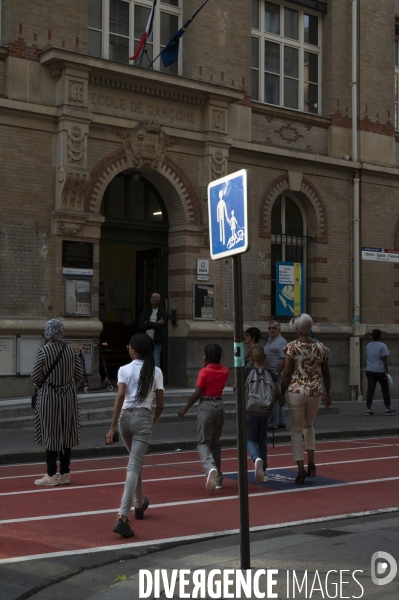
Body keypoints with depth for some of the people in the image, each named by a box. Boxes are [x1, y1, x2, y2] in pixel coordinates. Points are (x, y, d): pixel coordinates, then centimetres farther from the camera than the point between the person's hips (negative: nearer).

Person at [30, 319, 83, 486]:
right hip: (69, 397, 4)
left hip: (49, 397, -4)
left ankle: (51, 475, 6)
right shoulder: (71, 350, -2)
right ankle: (65, 474, 17)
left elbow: (35, 377, -9)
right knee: (66, 434, 11)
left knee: (51, 435, 3)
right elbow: (79, 375, 2)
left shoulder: (43, 351, -13)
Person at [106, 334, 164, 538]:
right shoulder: (156, 372, 4)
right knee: (134, 467, -7)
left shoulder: (124, 370, 0)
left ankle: (139, 504, 42)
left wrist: (113, 427, -14)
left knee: (135, 462, 24)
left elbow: (120, 396, -12)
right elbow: (160, 405, 4)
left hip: (125, 417, 2)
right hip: (143, 418, -2)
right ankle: (122, 517, -21)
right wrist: (153, 422, 22)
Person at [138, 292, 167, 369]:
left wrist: (148, 323, -6)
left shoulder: (162, 312, 2)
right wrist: (155, 324, -9)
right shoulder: (146, 311, 9)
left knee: (156, 362, -1)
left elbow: (161, 326, -11)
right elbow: (141, 325, -4)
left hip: (156, 342, -2)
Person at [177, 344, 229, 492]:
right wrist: (208, 366, 14)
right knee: (215, 443, 16)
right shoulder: (225, 371, 4)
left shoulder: (204, 371, -10)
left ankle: (211, 468, -28)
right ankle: (218, 478, 16)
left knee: (203, 443, 1)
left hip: (206, 406, -5)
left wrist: (185, 409, -4)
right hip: (219, 405, 5)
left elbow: (197, 393, -13)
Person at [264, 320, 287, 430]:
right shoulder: (270, 341, 18)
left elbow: (284, 360, -19)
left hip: (274, 373, -10)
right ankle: (281, 423, 21)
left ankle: (272, 424, -5)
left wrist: (276, 373, -21)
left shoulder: (281, 342, -12)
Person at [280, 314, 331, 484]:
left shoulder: (292, 347, -8)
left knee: (296, 430, 7)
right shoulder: (321, 347, 2)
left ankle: (301, 469, 0)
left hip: (296, 391, -3)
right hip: (315, 391, 3)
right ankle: (311, 462, 16)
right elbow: (326, 374, 8)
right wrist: (328, 394, 19)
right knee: (308, 425, 25)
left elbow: (287, 374, -8)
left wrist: (281, 394, 2)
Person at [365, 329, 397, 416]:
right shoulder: (383, 346, -10)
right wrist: (386, 371, -12)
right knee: (385, 389, 9)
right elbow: (384, 360, -14)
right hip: (380, 371, -5)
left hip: (369, 371, 5)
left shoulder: (368, 346, 8)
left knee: (370, 390, 3)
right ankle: (388, 409, 14)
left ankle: (368, 409, -3)